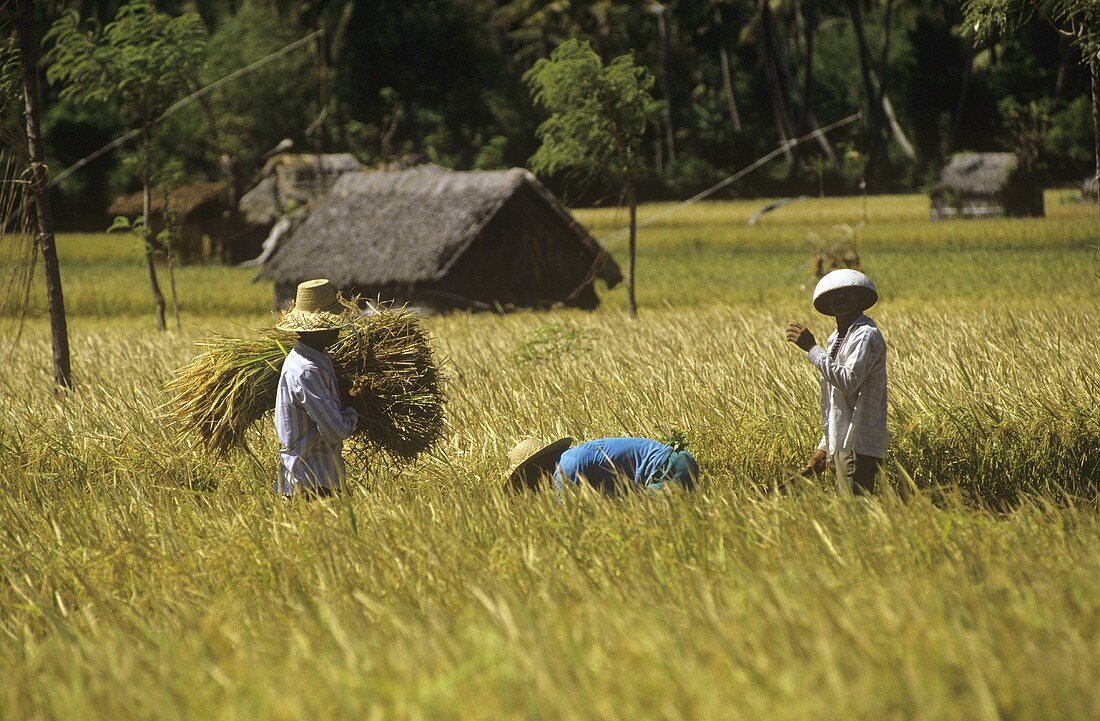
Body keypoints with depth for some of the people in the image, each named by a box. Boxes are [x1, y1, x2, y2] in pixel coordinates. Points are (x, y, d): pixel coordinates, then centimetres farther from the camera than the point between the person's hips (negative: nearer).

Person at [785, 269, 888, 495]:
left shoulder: (866, 335, -10)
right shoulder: (836, 338, 19)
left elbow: (848, 382, -24)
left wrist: (812, 348, -19)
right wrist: (824, 447, 21)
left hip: (860, 446, -9)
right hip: (842, 445, 9)